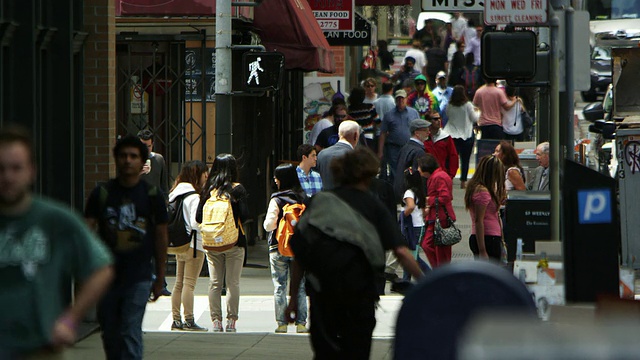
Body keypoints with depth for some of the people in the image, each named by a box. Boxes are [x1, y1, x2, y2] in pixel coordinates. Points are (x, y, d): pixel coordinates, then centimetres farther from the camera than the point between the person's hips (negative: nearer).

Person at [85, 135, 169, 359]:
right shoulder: (102, 193, 3)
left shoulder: (152, 195, 2)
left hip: (138, 277, -2)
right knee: (110, 334, 11)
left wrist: (160, 279, 7)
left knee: (130, 334, -10)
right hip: (106, 275, 2)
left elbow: (161, 237, 8)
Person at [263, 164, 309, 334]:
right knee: (300, 286, 8)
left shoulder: (277, 200, -11)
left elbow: (269, 225, -12)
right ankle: (301, 323, 6)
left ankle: (282, 323, 2)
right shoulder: (304, 198, 0)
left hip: (279, 248, -3)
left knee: (279, 287, 4)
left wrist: (266, 222, 8)